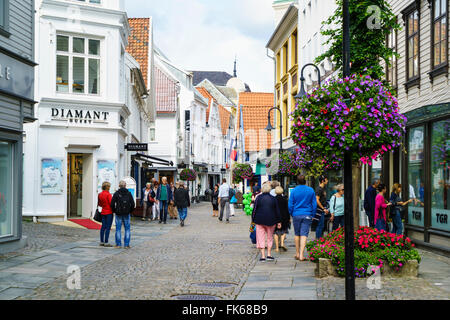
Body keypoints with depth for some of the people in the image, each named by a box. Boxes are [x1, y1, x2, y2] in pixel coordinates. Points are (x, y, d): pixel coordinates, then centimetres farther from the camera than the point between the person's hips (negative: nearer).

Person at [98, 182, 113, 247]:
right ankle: (106, 242, -5)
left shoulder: (100, 194, 7)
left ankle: (101, 242, 13)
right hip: (109, 212, -7)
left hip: (103, 212, 8)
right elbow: (111, 203, -18)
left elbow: (99, 204, 15)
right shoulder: (108, 194, -16)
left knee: (103, 227, 11)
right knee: (108, 228, -4)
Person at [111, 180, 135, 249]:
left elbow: (112, 204, -5)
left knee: (118, 229, 7)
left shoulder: (116, 193, -3)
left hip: (118, 213, -1)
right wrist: (130, 211, 12)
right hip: (127, 214, 1)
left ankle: (118, 244, 7)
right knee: (127, 229, 6)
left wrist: (114, 211, 9)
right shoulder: (129, 193, 0)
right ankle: (126, 244, 4)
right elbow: (132, 204, -1)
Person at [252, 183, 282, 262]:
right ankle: (269, 254, 12)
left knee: (261, 238, 4)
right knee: (270, 237, 16)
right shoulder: (273, 199, 2)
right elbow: (277, 211, 5)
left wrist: (253, 220, 6)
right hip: (271, 221, 1)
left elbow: (254, 209, -3)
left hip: (260, 220, -1)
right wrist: (279, 221, 11)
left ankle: (263, 256, 0)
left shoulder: (258, 198, -2)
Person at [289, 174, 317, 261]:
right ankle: (301, 255, -12)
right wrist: (312, 215, 13)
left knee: (297, 234, 13)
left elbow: (290, 205, 1)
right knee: (304, 234, -4)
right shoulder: (311, 190, 1)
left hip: (296, 215, 1)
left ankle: (297, 254, 20)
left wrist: (291, 214, 14)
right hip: (307, 215, 0)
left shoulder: (294, 191, -2)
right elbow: (314, 204, 4)